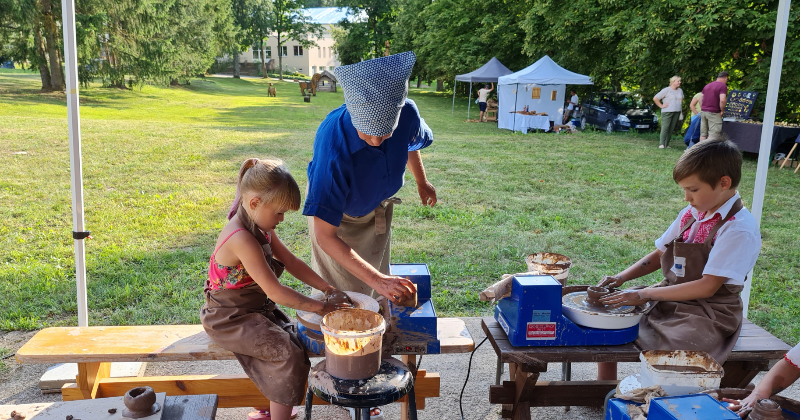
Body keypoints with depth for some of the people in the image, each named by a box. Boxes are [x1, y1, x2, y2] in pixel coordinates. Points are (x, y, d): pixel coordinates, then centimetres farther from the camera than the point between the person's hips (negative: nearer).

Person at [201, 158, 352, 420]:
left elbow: (291, 262, 4)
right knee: (288, 353, -19)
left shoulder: (260, 228, -1)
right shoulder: (242, 239, -31)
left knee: (294, 338, 8)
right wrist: (320, 307, -20)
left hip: (256, 307, 9)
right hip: (230, 318, -9)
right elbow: (274, 291, -28)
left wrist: (328, 289, -4)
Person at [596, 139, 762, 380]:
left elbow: (707, 287, -22)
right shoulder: (691, 214, 5)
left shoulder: (740, 229, -18)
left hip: (707, 314, -8)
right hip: (670, 300, 8)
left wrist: (645, 294, -22)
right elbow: (660, 254, 15)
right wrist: (622, 278, -1)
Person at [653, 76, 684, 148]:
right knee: (665, 128, -13)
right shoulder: (666, 90, -7)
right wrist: (661, 106, -9)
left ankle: (666, 144, 6)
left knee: (671, 129, 3)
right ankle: (661, 144, -12)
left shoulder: (680, 91, 13)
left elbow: (681, 98, 34)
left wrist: (679, 105, 18)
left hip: (677, 112, 6)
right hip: (667, 112, -6)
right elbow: (655, 98, -9)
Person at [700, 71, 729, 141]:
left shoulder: (707, 86, 17)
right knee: (713, 135, -5)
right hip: (713, 113, -7)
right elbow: (722, 100, -20)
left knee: (703, 134, 10)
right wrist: (722, 111, -8)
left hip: (703, 111, 7)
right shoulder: (723, 86, -7)